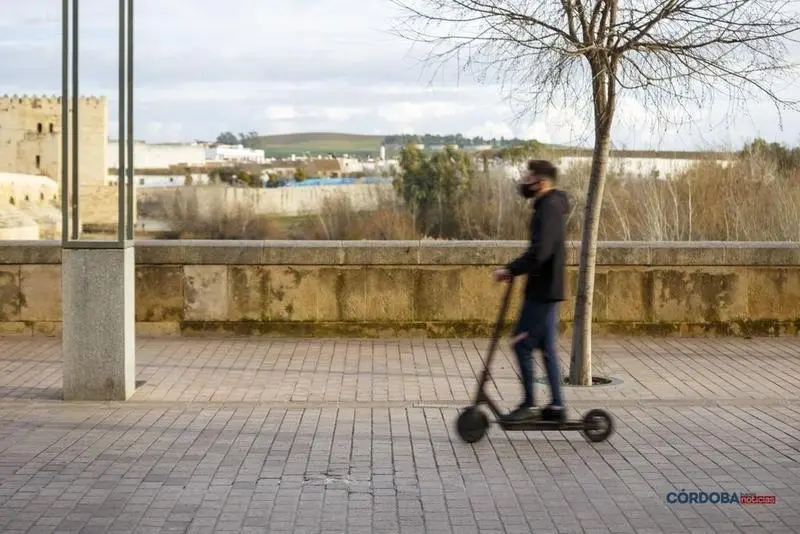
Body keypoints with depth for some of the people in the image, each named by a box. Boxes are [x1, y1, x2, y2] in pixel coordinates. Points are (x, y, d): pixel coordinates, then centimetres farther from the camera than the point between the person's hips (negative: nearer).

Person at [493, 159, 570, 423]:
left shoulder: (549, 208, -18)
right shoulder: (550, 205, 15)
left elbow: (539, 252, -27)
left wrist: (510, 270, -20)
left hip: (542, 291, -10)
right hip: (547, 289, 10)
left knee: (522, 343, -6)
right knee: (547, 347, 12)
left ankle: (529, 404, 0)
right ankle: (556, 405, 16)